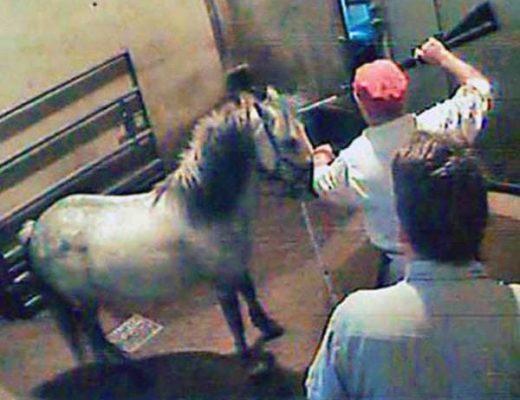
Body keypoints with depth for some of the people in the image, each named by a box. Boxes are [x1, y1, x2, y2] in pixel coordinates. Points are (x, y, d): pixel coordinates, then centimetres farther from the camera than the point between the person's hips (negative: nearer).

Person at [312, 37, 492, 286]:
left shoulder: (353, 160, -23)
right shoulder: (440, 126, -21)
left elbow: (323, 187, 2)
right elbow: (479, 86, -2)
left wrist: (321, 160, 23)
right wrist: (443, 57, 12)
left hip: (400, 265, -2)